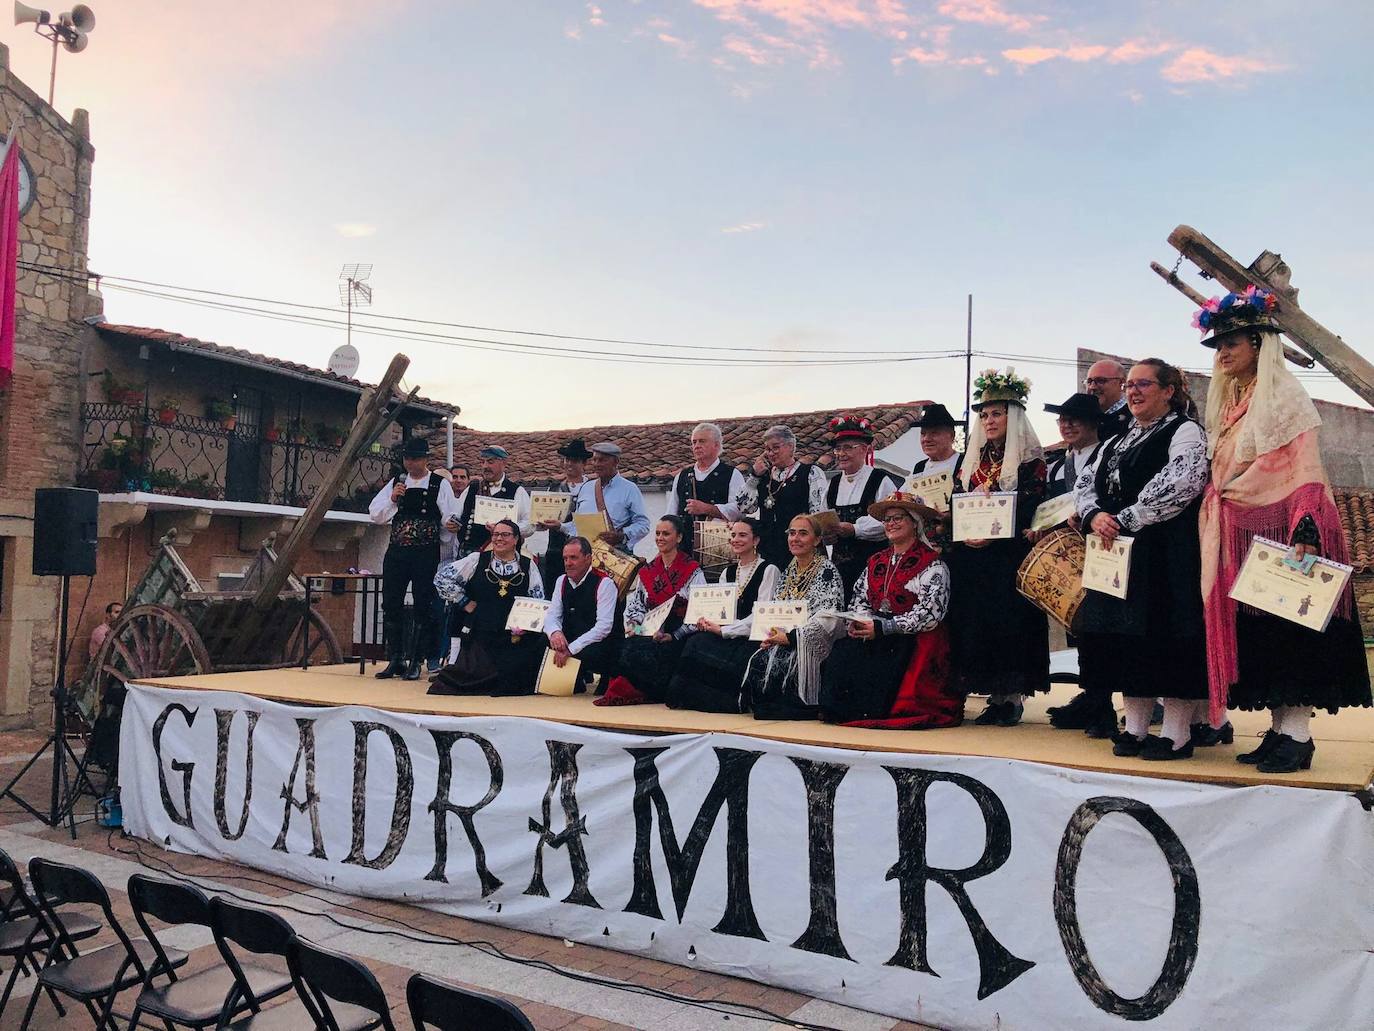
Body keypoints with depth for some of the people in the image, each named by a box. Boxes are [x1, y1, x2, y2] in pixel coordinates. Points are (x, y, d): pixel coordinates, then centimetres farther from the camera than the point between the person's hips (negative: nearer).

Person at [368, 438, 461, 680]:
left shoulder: (440, 485, 1)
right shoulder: (395, 483, 12)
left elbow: (451, 516, -2)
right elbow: (375, 514, 9)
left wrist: (451, 523, -25)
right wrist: (392, 499, -8)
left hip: (426, 553, -4)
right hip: (396, 551, 4)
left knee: (422, 608, 0)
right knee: (391, 605, 5)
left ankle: (416, 662, 8)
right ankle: (395, 660, 16)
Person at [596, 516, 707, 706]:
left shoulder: (692, 570, 0)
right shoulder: (647, 571, 18)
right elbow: (635, 605, 19)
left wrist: (674, 636, -14)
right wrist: (632, 624, -3)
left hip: (678, 638, -4)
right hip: (649, 634, 5)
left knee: (644, 653, -32)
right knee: (628, 647, -29)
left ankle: (628, 690, -12)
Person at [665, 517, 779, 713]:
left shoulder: (768, 570, 0)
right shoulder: (728, 572, 20)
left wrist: (723, 630, -15)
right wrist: (706, 621, -9)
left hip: (751, 640, -6)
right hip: (725, 640, 6)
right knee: (695, 641, -24)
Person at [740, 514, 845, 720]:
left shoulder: (827, 570, -5)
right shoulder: (789, 571, 18)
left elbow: (827, 619, -14)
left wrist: (790, 637, -16)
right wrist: (769, 634, -2)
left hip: (810, 645, -6)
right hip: (779, 640, 6)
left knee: (778, 663, -30)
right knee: (756, 662, -21)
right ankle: (762, 711, -3)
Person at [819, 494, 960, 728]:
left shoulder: (932, 563, -4)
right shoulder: (876, 562, 17)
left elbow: (930, 614, -13)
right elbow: (859, 600, 18)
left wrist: (881, 627, -18)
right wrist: (858, 621, -8)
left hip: (916, 640, -5)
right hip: (875, 638, 6)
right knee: (843, 653, -22)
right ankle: (837, 709, -8)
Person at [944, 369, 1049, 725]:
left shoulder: (1029, 459, -2)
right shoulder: (975, 459, 17)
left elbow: (1030, 511, -10)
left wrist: (993, 535, -20)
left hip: (1010, 557, -6)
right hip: (972, 557, 6)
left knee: (1009, 619, -6)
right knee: (975, 621, 3)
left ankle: (1014, 697, 3)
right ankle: (995, 696, 10)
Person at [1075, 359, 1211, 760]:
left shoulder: (1185, 432, -2)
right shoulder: (1117, 442, 22)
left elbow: (1179, 484, -17)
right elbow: (1085, 484, 16)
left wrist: (1125, 519, -17)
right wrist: (1095, 515, -6)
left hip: (1166, 552, -7)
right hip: (1117, 549, 7)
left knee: (1163, 630, -7)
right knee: (1125, 632, 6)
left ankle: (1177, 732, 1)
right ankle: (1135, 725, 15)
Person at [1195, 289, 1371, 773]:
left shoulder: (1284, 396, -7)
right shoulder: (1228, 405, 16)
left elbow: (1307, 474, -15)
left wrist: (1305, 533, -26)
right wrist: (1210, 529, 15)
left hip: (1281, 530, -8)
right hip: (1240, 537, 8)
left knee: (1288, 627, -6)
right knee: (1255, 631, 7)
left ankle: (1297, 735, 0)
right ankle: (1279, 729, 15)